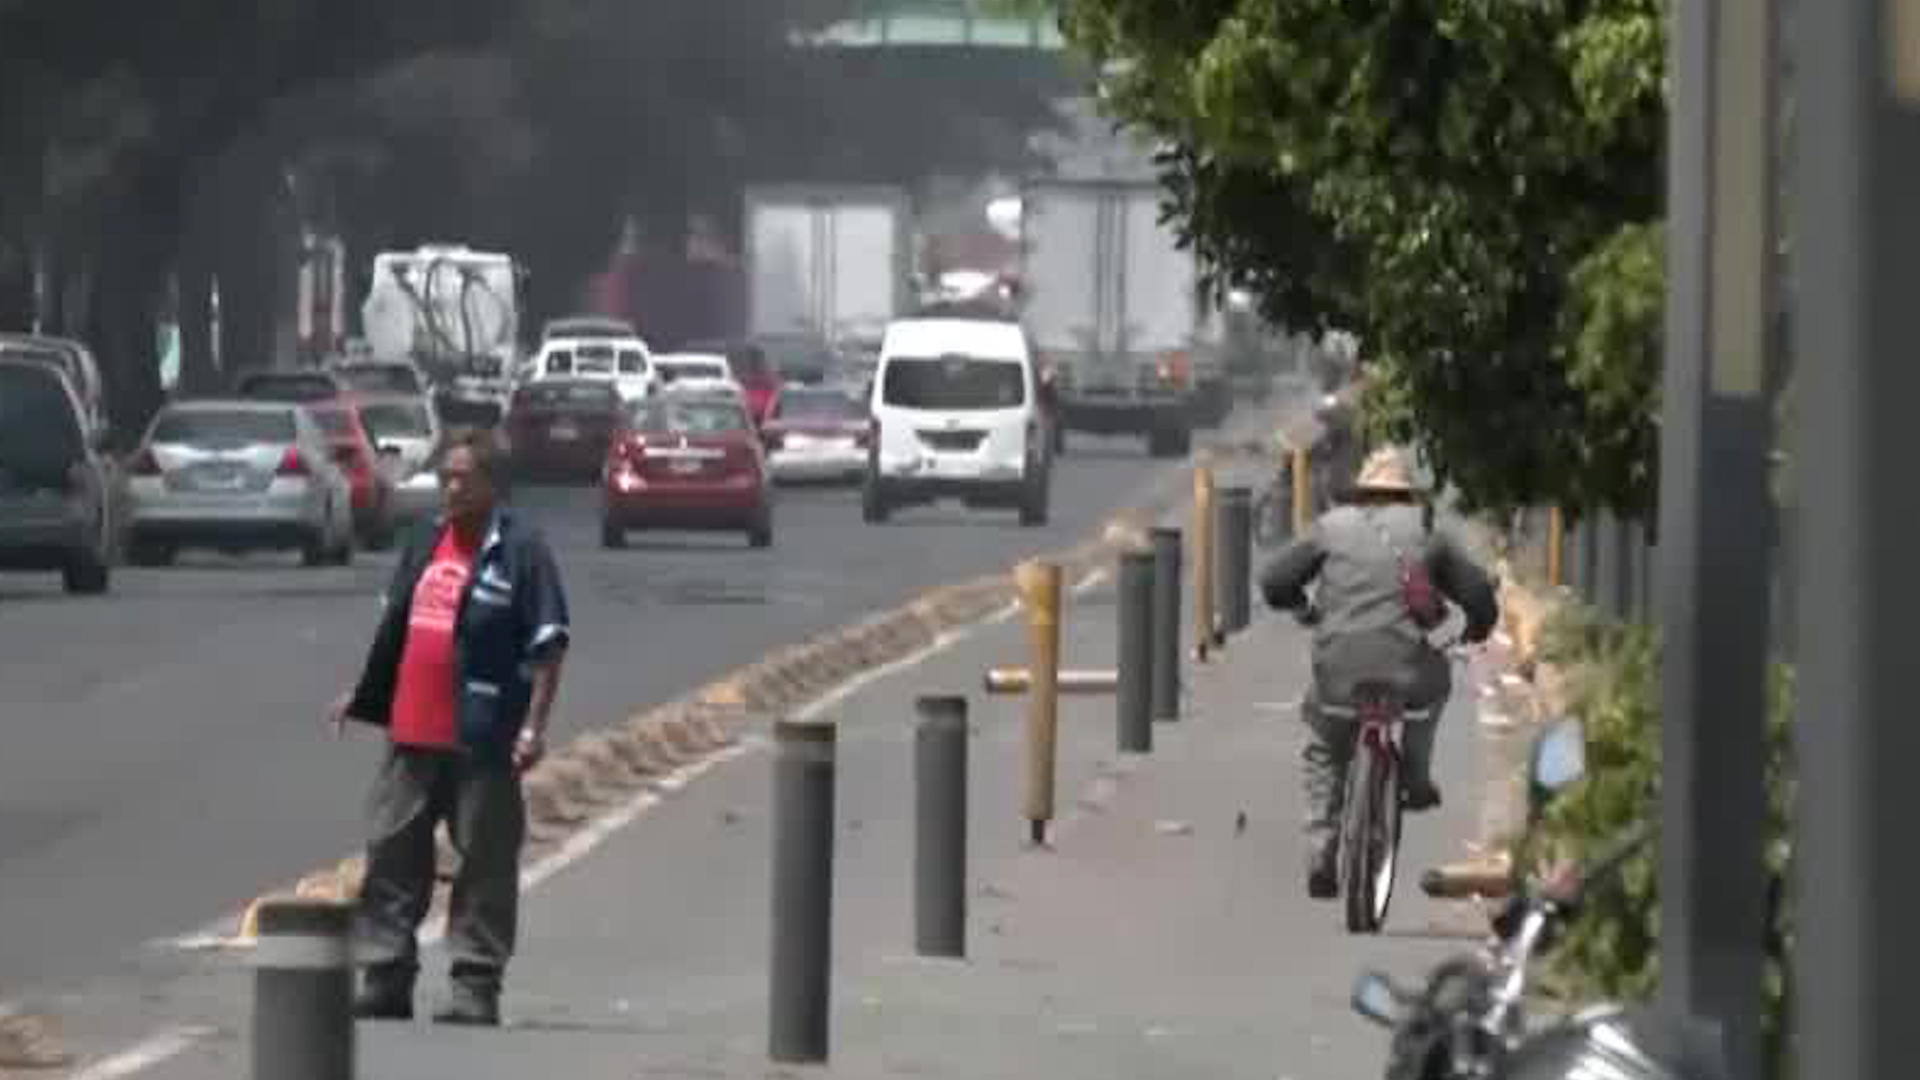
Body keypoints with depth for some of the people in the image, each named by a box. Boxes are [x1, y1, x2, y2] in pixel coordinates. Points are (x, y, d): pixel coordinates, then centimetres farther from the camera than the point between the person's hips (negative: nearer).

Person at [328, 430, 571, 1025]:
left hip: (481, 739, -7)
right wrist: (363, 695, 25)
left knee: (485, 864, -1)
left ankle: (476, 987, 3)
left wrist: (534, 725, -17)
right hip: (412, 732, 7)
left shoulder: (521, 549, -7)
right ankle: (385, 980, 14)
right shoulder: (426, 541, 14)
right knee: (392, 854, 8)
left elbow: (549, 642, -10)